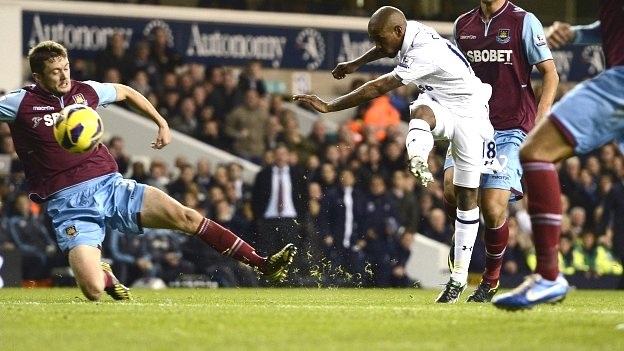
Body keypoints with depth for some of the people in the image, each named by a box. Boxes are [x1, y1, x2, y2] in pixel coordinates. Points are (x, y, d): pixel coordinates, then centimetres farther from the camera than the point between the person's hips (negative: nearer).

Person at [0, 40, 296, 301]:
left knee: (185, 217, -13)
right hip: (67, 203, -4)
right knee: (93, 291, -22)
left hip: (110, 186, 4)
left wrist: (161, 123, 24)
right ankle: (105, 276, 18)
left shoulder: (85, 91, 8)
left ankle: (263, 265, -5)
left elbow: (125, 92, 28)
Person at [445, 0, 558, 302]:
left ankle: (490, 281, 11)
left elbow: (550, 75, -1)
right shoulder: (463, 25, 13)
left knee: (493, 207, -11)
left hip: (511, 129, -4)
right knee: (452, 189, -19)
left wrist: (539, 124, -10)